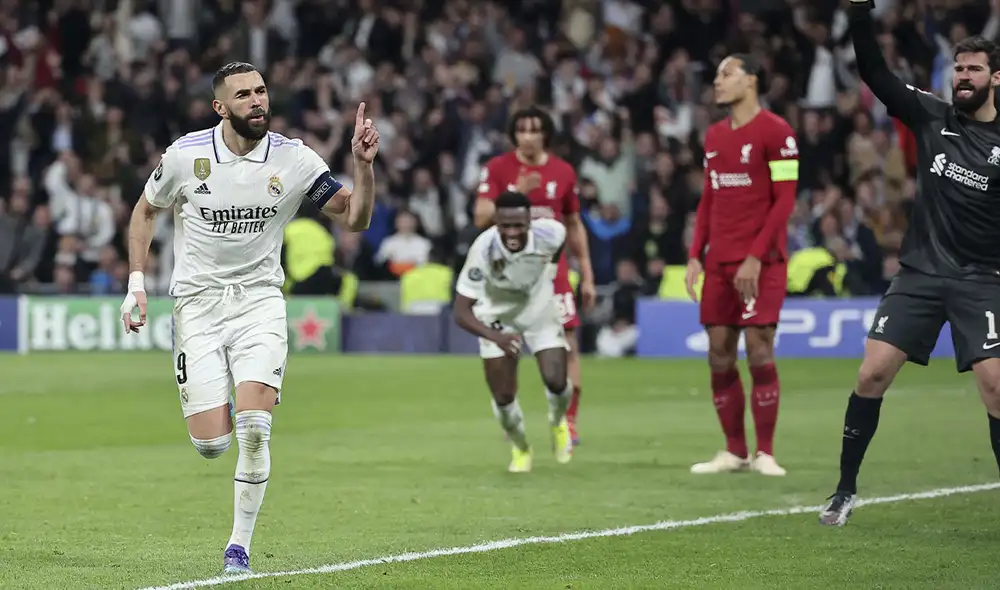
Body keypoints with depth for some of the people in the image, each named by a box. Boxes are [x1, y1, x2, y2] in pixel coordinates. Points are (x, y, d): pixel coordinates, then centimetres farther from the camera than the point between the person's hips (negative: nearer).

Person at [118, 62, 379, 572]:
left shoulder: (293, 160, -6)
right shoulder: (185, 155, -6)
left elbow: (355, 218, -5)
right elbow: (145, 211, 11)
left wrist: (363, 165, -21)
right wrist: (136, 282, 4)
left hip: (259, 300, 0)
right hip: (197, 302, 0)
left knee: (254, 430, -19)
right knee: (211, 445, -8)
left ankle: (239, 544, -3)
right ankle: (215, 409, 31)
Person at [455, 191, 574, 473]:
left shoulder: (549, 234, -30)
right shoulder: (483, 251, -37)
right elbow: (461, 312, -36)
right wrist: (496, 337, -51)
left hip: (541, 310, 1)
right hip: (498, 318, -1)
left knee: (556, 382, -12)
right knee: (503, 397, -3)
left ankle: (558, 423, 26)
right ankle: (520, 449, 30)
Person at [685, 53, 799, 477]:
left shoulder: (774, 131, -7)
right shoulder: (714, 136, 16)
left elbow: (784, 201, -10)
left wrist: (756, 257, -15)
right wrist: (696, 255, 10)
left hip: (761, 263, -7)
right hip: (719, 263, 7)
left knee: (759, 353, -8)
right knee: (719, 356, 4)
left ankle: (764, 453, 0)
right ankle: (734, 452, 12)